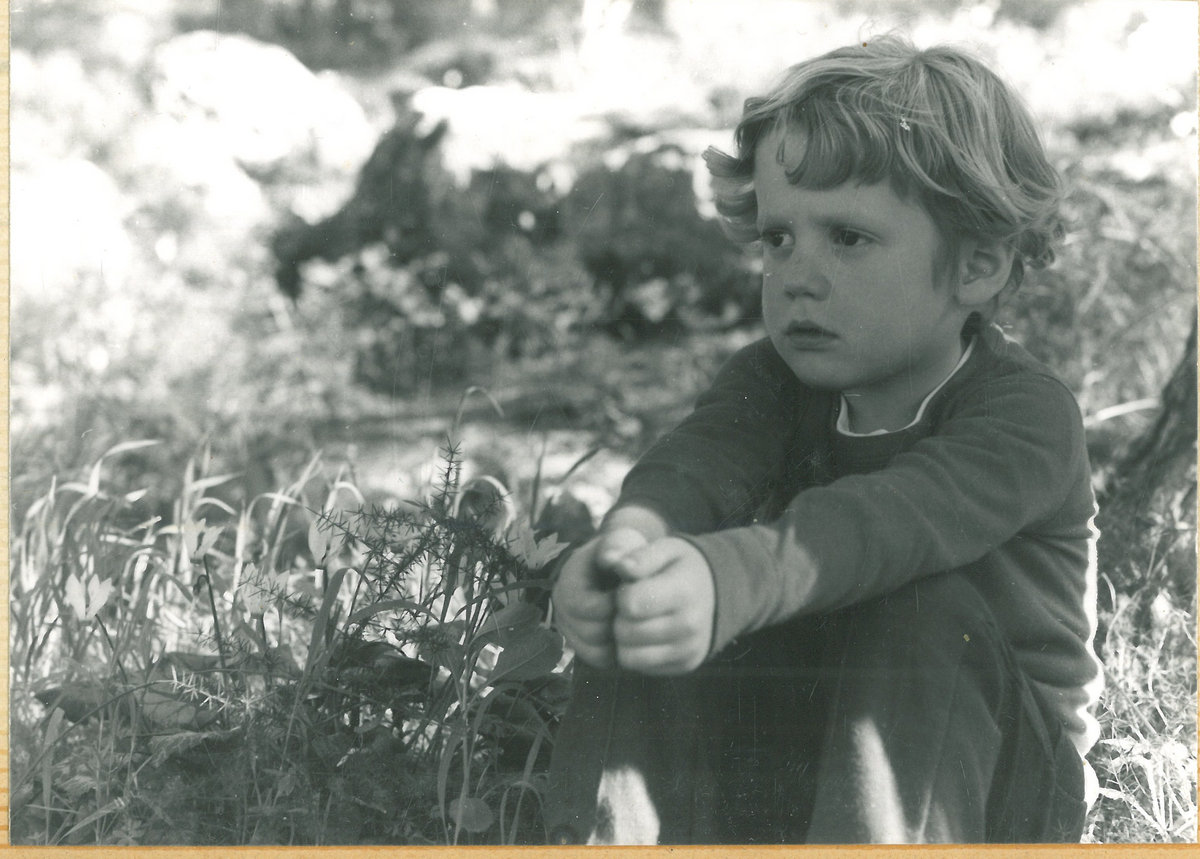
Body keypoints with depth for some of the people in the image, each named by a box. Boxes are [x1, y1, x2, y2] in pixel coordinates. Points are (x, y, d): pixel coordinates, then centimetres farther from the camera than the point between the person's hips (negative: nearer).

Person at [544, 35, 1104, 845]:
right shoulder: (775, 379, 0)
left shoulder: (1026, 414, -18)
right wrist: (633, 537, -48)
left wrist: (728, 576, -59)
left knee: (929, 604, -32)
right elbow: (700, 456, -23)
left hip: (987, 780, -4)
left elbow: (891, 516, -39)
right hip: (787, 761, 4)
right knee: (651, 605, -17)